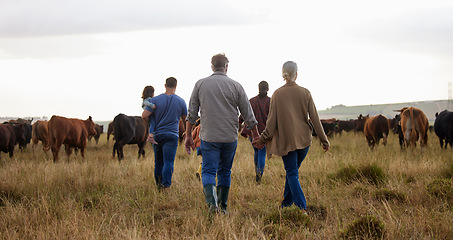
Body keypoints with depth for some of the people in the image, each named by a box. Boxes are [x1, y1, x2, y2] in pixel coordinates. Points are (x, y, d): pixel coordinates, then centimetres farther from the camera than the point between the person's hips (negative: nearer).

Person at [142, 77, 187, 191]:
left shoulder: (155, 100, -4)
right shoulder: (181, 102, -1)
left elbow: (144, 115, -10)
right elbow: (185, 118, 13)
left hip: (157, 135, 2)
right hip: (172, 135, -2)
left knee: (158, 162, 12)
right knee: (168, 162, -6)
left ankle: (159, 186, 21)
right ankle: (166, 186, -18)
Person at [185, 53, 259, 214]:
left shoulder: (200, 84, 1)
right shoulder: (235, 86, 0)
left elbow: (192, 113, 3)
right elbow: (248, 115, 3)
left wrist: (188, 136, 9)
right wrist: (256, 136, 14)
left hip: (208, 137, -1)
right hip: (230, 138, 1)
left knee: (208, 171, -1)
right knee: (225, 172, 14)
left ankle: (212, 202, -24)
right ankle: (222, 206, 17)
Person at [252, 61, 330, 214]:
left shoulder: (277, 94, -4)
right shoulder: (305, 93, -1)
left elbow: (272, 120, -6)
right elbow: (314, 118, 0)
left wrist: (263, 139, 2)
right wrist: (324, 140, 5)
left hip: (286, 140, -2)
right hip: (304, 139, 2)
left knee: (292, 173, -2)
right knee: (292, 171, 16)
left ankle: (301, 207, -17)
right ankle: (286, 204, 21)